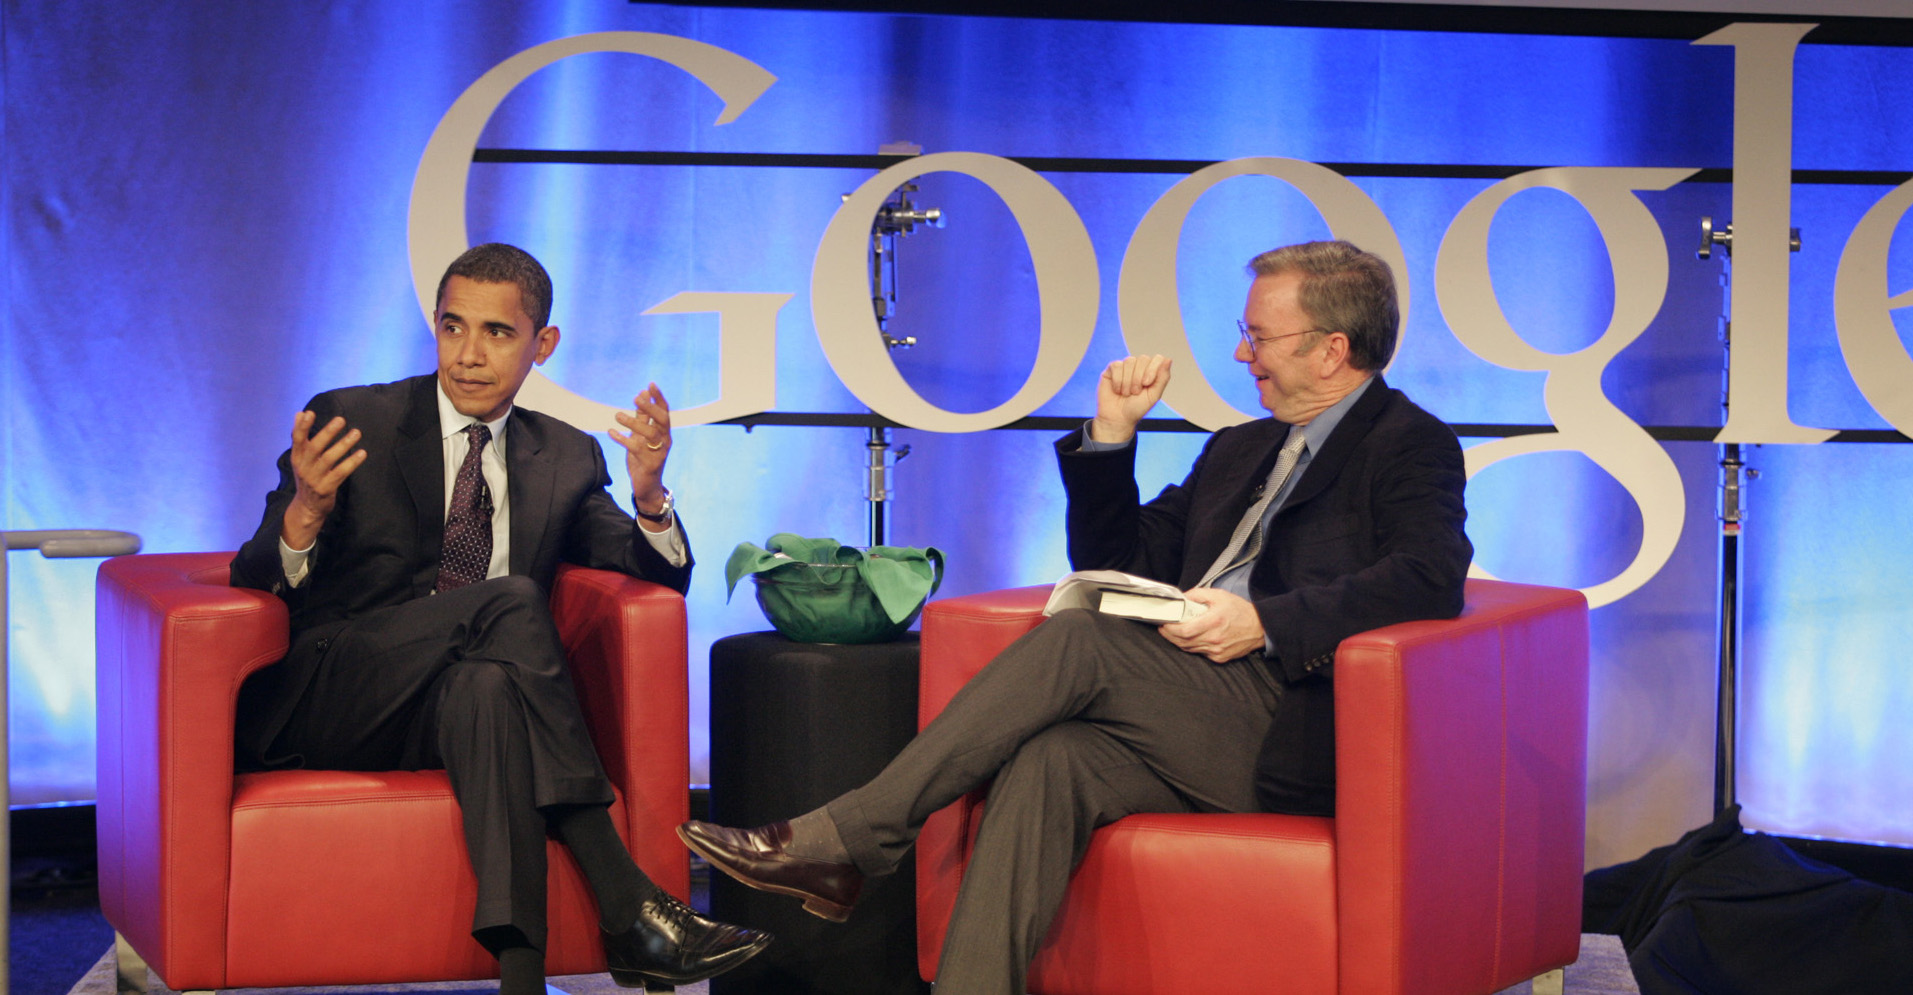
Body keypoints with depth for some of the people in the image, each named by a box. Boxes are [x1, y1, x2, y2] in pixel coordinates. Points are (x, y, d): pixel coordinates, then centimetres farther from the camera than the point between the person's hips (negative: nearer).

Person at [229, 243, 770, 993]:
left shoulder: (565, 458, 16)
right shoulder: (351, 425, 5)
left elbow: (660, 576, 9)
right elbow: (255, 586, -1)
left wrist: (649, 496, -13)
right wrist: (304, 515, -24)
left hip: (464, 706, 3)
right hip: (322, 711, -3)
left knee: (487, 689, -36)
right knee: (511, 601, -30)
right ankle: (629, 908, -35)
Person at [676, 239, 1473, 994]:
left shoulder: (1409, 446, 4)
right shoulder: (1239, 450, 28)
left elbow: (1430, 578, -16)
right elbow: (1116, 563, 27)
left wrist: (1265, 621, -23)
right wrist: (1111, 435, 14)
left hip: (1286, 733, -7)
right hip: (1185, 723, 7)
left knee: (1077, 642, -24)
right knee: (1049, 762, -25)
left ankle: (842, 841, -24)